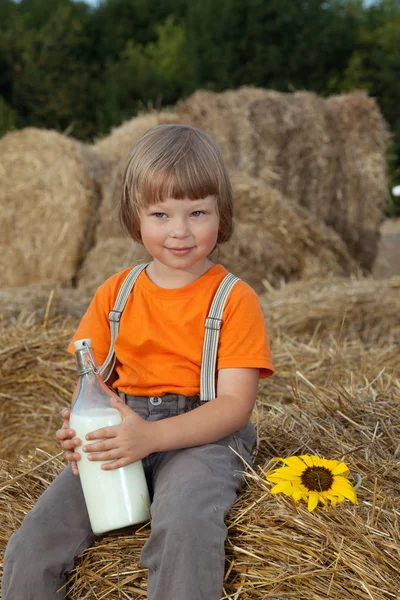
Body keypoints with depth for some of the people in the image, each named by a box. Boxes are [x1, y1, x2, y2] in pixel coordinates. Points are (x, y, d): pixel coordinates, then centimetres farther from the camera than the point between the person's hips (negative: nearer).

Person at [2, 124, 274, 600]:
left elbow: (235, 403, -10)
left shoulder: (234, 299, -3)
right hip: (121, 433, 4)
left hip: (202, 435, -3)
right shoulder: (115, 293, 10)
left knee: (186, 526, -35)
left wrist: (152, 435, -24)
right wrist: (79, 426, -13)